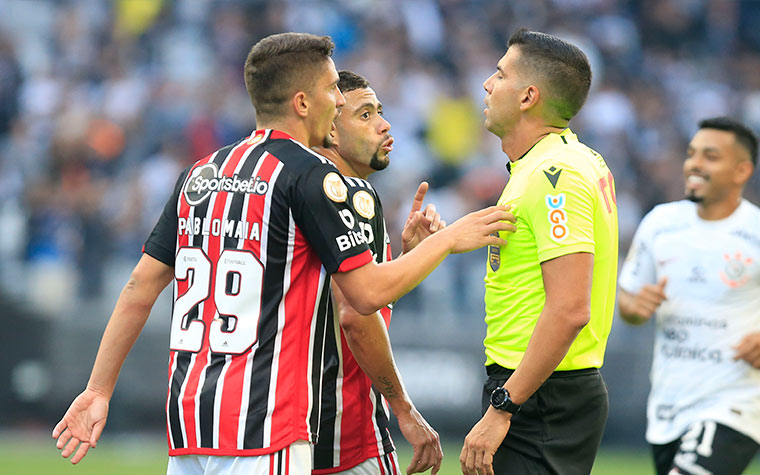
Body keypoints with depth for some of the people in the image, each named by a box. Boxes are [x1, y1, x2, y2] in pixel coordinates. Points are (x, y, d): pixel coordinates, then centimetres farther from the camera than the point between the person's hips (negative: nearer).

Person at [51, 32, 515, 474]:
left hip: (187, 413, 7)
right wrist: (449, 238, 5)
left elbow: (141, 287, 14)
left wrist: (98, 391, 18)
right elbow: (369, 293, -8)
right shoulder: (312, 174, -7)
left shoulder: (200, 173, 14)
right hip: (261, 430, -7)